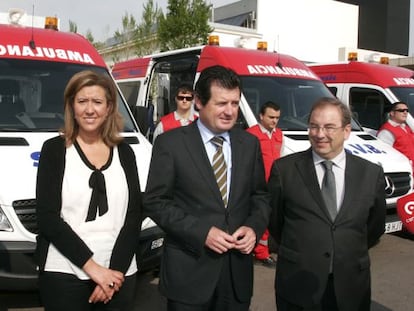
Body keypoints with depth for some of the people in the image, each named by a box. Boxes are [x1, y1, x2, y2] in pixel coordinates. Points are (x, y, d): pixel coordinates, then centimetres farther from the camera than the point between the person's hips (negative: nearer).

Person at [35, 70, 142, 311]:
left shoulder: (124, 152, 6)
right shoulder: (54, 149, -1)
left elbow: (134, 216, 2)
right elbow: (47, 218, -8)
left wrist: (115, 269, -10)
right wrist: (92, 266, -13)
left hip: (120, 274, 2)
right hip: (64, 274, -2)